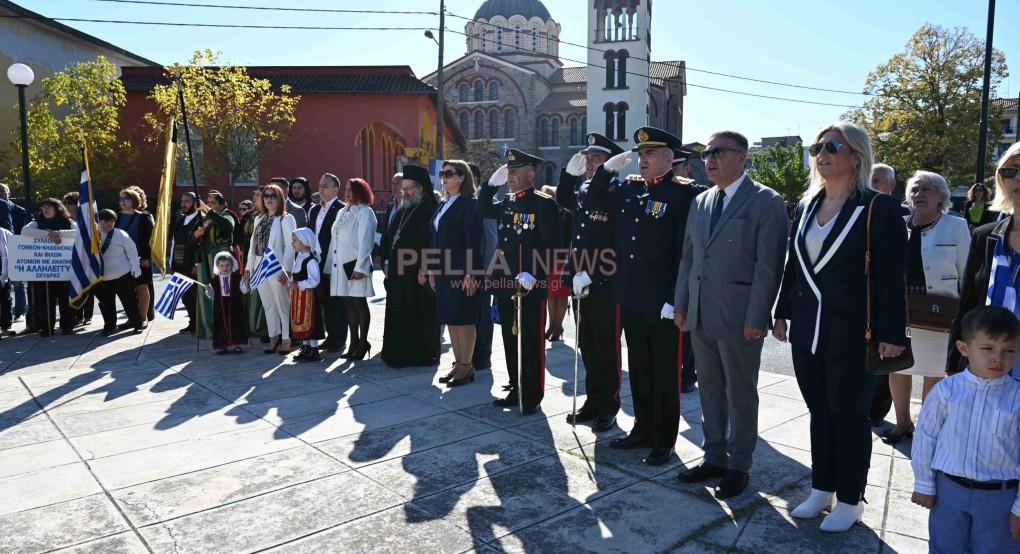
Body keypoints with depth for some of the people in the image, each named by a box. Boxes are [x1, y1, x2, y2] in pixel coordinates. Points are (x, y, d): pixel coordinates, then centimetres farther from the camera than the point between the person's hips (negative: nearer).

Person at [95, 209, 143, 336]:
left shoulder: (120, 234, -7)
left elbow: (131, 250, -3)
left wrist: (135, 266, -7)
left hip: (123, 275, -3)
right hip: (102, 278, 3)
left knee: (130, 301, 3)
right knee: (106, 303, 9)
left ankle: (137, 324, 16)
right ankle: (109, 326, 22)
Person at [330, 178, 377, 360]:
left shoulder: (365, 212, -7)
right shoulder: (342, 212, 16)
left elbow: (365, 242, -14)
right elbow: (335, 239, 16)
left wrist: (360, 267, -19)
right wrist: (333, 264, 11)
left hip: (356, 266, -7)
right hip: (341, 266, 7)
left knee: (360, 305, -1)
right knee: (349, 306, 10)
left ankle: (363, 344, 7)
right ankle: (354, 344, 16)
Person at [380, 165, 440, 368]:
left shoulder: (430, 211, -9)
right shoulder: (401, 211, 16)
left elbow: (432, 242, -17)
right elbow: (388, 237, 19)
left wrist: (424, 269, -20)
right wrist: (386, 262, 10)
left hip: (417, 274, -8)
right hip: (398, 272, 8)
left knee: (420, 317, 1)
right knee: (398, 315, 11)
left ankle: (424, 355, 11)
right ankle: (399, 354, 20)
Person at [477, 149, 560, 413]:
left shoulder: (544, 203, -9)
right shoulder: (506, 202, 12)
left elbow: (551, 245, -14)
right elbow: (481, 210, 23)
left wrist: (533, 275, -22)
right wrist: (492, 182, 10)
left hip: (531, 286, -7)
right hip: (505, 282, 7)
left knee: (531, 343, 3)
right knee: (510, 340, 14)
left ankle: (532, 396, 14)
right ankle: (516, 389, 26)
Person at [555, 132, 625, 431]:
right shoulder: (580, 190, 9)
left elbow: (619, 244, -18)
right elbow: (563, 201, 29)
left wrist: (591, 274, -19)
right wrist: (569, 172, 12)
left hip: (605, 284, -7)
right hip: (580, 281, 7)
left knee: (607, 347, 5)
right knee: (587, 345, 15)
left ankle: (609, 406, 17)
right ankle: (593, 400, 28)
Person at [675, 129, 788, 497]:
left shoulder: (765, 201, -9)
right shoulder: (700, 202, 12)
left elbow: (769, 265, -13)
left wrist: (756, 318, -16)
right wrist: (681, 304, 10)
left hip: (738, 318, -6)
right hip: (700, 315, 7)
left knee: (741, 395, 7)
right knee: (709, 390, 16)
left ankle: (738, 467, 22)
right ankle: (714, 458, 30)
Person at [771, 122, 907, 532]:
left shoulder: (879, 208, -9)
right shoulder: (806, 208, 9)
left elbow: (891, 278, -12)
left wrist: (892, 334, -15)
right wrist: (782, 313, 13)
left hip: (852, 334, -6)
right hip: (807, 331, 6)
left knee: (849, 417, 6)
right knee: (819, 413, 15)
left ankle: (850, 500, 23)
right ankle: (822, 488, 30)